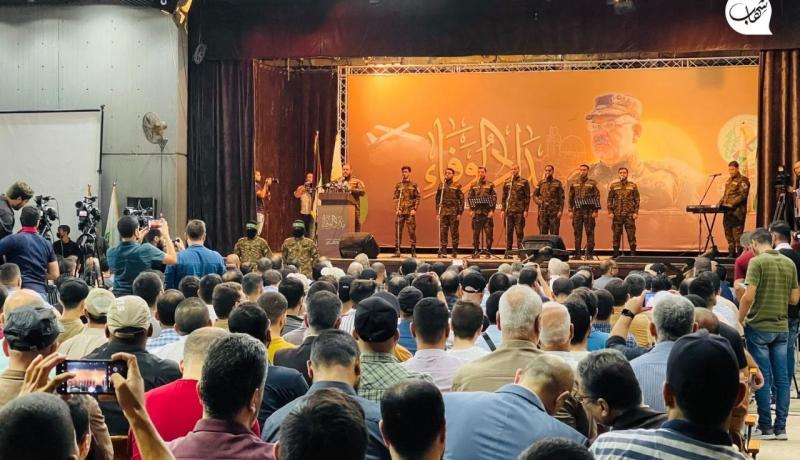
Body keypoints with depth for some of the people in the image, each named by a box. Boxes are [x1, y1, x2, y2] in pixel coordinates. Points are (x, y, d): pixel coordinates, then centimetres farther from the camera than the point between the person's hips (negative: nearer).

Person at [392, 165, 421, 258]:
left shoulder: (414, 185, 4)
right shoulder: (398, 185, 9)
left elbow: (418, 197, 2)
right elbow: (395, 198, 7)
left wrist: (414, 209, -7)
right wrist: (397, 209, -4)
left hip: (410, 212, -2)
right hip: (400, 211, 2)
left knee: (412, 231, -2)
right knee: (398, 231, 1)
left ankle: (413, 251, 4)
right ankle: (397, 251, 6)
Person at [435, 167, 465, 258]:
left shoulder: (457, 186, 1)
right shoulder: (441, 186, 11)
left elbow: (461, 200, -1)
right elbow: (438, 200, 13)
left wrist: (460, 213, -7)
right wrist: (437, 212, 7)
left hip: (454, 212, -3)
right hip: (443, 212, 3)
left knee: (454, 232, 1)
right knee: (443, 232, 0)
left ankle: (455, 252, 8)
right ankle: (443, 251, 3)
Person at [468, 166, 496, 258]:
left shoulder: (490, 185, 4)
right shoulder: (474, 185, 10)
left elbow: (494, 198, -1)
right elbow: (470, 198, 9)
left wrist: (492, 210, -9)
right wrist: (471, 210, -1)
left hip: (487, 212, -2)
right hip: (476, 212, 2)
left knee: (489, 232, -1)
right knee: (476, 232, 3)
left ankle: (488, 250, 5)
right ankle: (476, 251, 8)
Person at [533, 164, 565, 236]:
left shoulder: (558, 183, 3)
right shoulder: (541, 183, 10)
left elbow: (561, 198, 1)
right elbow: (534, 195, 15)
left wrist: (560, 210, -7)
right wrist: (540, 202, -5)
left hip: (554, 211, -2)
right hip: (543, 211, 2)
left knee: (554, 233, -2)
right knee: (543, 233, 4)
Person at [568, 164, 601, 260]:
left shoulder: (593, 183, 2)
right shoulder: (574, 184, 12)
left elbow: (597, 197, -1)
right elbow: (571, 198, 13)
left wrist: (595, 211, -8)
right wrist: (570, 210, 5)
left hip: (589, 211, -3)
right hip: (577, 211, 3)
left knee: (589, 233, -2)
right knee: (577, 233, 4)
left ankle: (589, 254, 0)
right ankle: (577, 253, 9)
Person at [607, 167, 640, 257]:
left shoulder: (633, 185, 5)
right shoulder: (613, 185, 7)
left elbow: (637, 200, 5)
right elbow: (609, 200, 8)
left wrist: (636, 212, -3)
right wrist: (610, 212, -1)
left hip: (629, 214, -1)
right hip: (617, 214, 1)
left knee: (631, 234, -2)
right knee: (616, 234, 3)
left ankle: (633, 253, 3)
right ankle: (615, 253, 10)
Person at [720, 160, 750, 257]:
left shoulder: (743, 180, -7)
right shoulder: (729, 180, 19)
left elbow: (742, 195, -15)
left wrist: (732, 204, -22)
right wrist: (721, 202, 9)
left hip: (737, 211, -8)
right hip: (727, 211, 8)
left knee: (737, 232, -8)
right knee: (728, 232, 11)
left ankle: (739, 252, -4)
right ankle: (731, 252, 19)